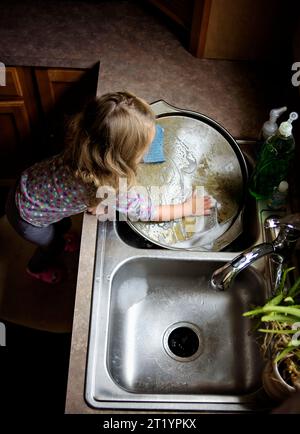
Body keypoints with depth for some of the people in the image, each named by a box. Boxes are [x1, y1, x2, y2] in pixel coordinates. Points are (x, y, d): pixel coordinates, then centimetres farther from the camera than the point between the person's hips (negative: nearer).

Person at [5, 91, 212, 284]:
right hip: (28, 218, -5)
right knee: (54, 244, 26)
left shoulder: (85, 142, -24)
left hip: (28, 184, 5)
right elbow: (150, 212, -21)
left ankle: (60, 238, 66)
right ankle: (37, 268, 58)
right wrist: (187, 208, -9)